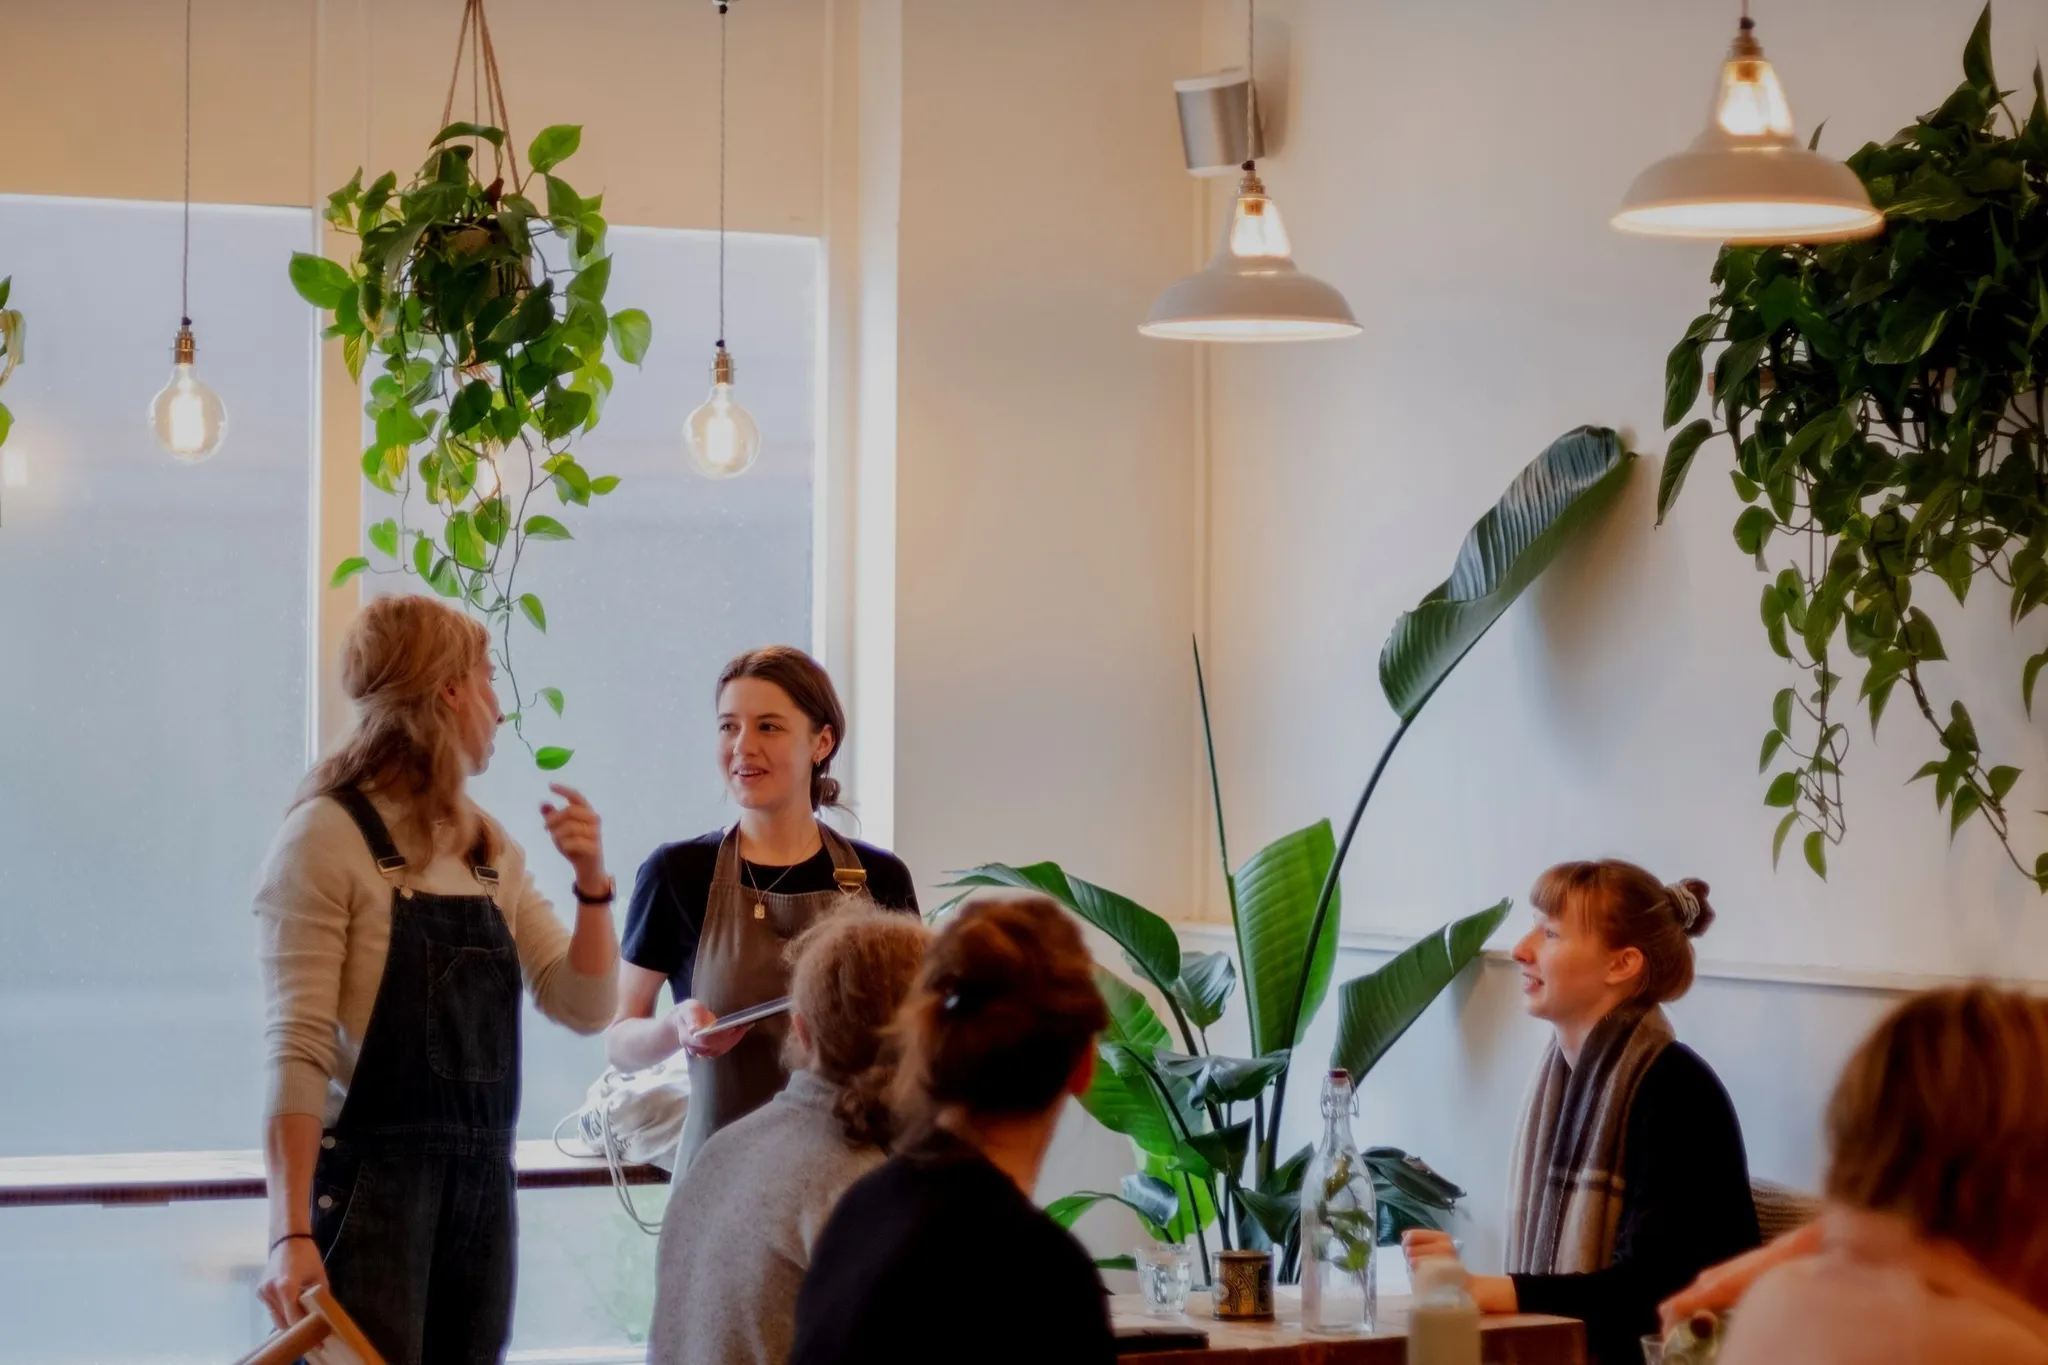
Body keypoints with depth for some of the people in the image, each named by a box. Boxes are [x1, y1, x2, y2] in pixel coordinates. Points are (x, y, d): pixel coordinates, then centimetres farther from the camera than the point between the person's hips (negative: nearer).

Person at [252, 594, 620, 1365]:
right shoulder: (327, 837, -9)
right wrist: (292, 1232, -22)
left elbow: (583, 1008, 13)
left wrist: (592, 885, -4)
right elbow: (297, 1048, -15)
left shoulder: (490, 849, 13)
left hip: (484, 1183, 7)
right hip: (370, 1181, -7)